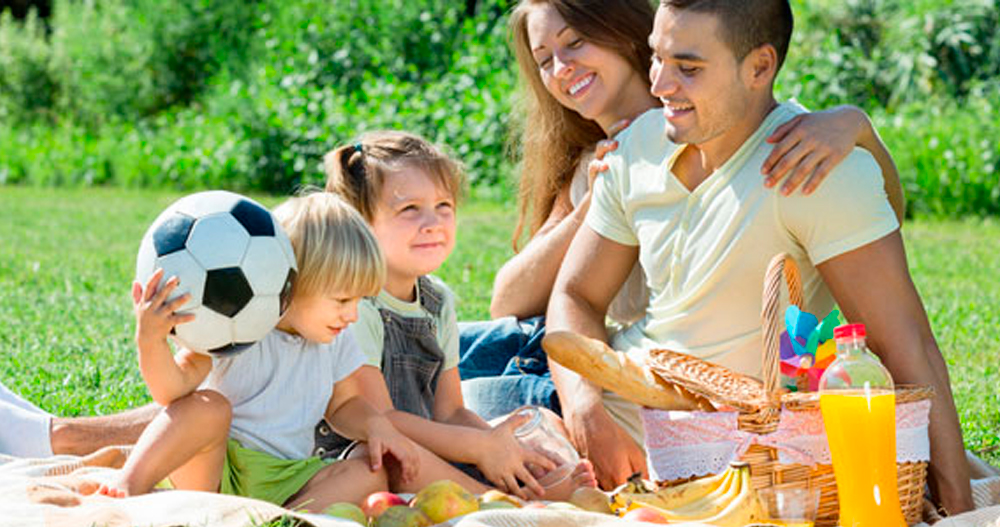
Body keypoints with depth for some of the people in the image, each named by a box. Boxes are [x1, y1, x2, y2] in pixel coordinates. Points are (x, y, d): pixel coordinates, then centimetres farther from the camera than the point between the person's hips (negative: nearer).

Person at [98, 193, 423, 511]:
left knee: (372, 474, -18)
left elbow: (344, 404, 19)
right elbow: (173, 388, -25)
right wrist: (150, 341, -45)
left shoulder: (335, 340, 5)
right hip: (211, 468, -5)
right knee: (208, 406, -33)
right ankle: (130, 488, -32)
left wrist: (376, 425, -3)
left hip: (281, 487, 5)